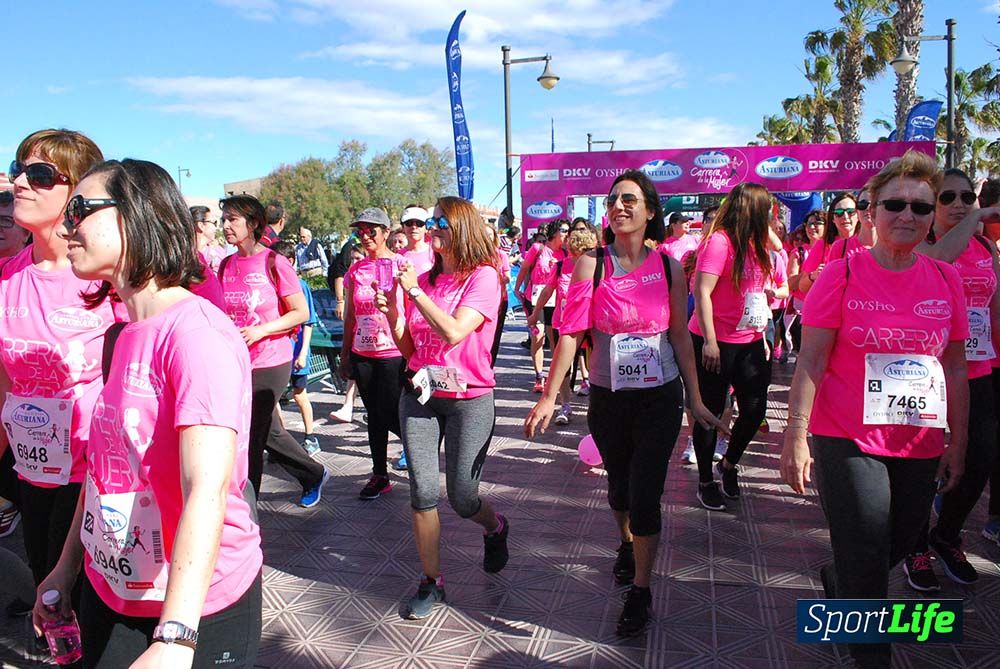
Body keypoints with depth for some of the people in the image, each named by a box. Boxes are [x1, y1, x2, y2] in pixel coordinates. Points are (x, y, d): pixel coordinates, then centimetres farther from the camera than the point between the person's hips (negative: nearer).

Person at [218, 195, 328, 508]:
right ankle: (314, 475, 37)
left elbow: (301, 312, -11)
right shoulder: (226, 265, 7)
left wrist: (260, 331, -20)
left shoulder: (274, 263, -10)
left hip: (270, 364, -6)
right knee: (269, 433, 17)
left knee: (249, 438, 0)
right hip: (236, 364, 6)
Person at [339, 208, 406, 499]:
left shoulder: (401, 265, -5)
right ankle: (380, 476, 24)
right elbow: (350, 316, 14)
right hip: (362, 354, 5)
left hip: (394, 353, -5)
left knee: (390, 417, -4)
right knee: (374, 417, 12)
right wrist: (345, 355, 14)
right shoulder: (355, 271, 8)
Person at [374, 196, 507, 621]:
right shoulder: (424, 280, 7)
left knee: (462, 498, 2)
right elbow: (409, 350, 10)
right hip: (420, 396, 4)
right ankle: (431, 582, 18)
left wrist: (414, 291, -16)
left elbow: (454, 332, -23)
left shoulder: (483, 276, -8)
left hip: (470, 399, -4)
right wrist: (392, 312, -6)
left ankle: (495, 527, 38)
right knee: (423, 492, 0)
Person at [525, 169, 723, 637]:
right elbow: (571, 332, -9)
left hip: (660, 397, -1)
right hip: (608, 397, 1)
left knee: (645, 494, -2)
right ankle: (627, 543, 50)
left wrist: (695, 399, 3)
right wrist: (550, 396, -12)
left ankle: (640, 590, 16)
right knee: (619, 484, 19)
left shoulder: (668, 267, -3)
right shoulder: (591, 265, -6)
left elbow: (680, 337, 3)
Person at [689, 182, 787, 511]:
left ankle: (728, 465, 35)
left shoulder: (755, 244, 12)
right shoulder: (720, 241, -14)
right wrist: (709, 341, -22)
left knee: (755, 409, 10)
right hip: (716, 343, -8)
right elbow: (702, 291, -20)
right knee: (711, 412, 5)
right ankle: (706, 481, 22)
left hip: (750, 342, 8)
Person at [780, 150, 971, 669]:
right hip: (848, 442, -5)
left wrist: (957, 445, 9)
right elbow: (810, 363, -10)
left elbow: (955, 371, 9)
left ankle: (835, 580, 50)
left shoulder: (945, 280, 3)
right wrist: (795, 438, -15)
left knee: (896, 547, 20)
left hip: (920, 447, 5)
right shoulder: (843, 274, -8)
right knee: (866, 566, 0)